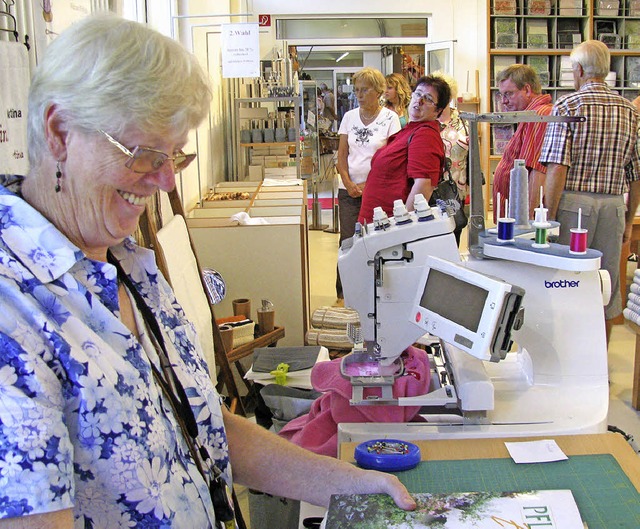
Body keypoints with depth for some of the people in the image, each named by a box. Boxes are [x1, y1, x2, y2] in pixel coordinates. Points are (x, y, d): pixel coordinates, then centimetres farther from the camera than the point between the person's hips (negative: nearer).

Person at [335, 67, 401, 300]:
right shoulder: (349, 117, 11)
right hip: (349, 190, 3)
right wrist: (349, 184, -4)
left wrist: (368, 185, -10)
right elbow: (342, 155, 11)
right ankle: (343, 294, 11)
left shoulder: (390, 118, -1)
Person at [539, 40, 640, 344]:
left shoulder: (567, 105, -6)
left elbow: (557, 169, -15)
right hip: (613, 205, 4)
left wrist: (549, 216, -12)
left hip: (573, 203, -4)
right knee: (607, 284, 13)